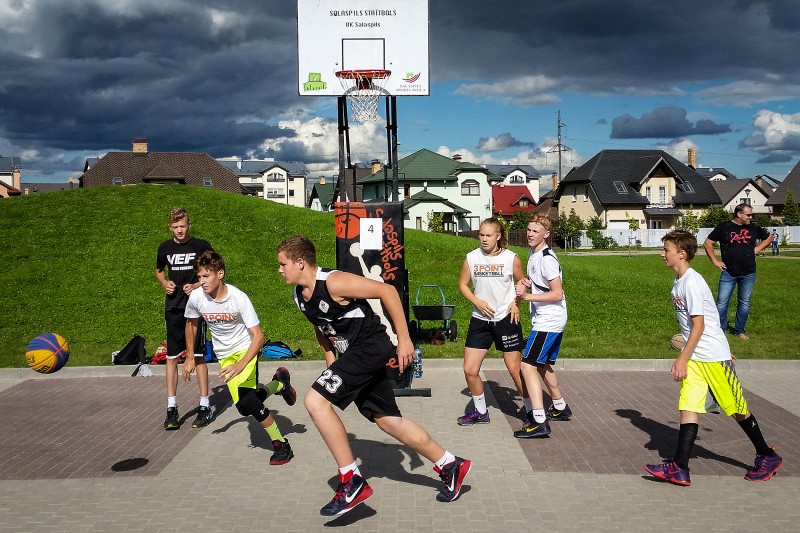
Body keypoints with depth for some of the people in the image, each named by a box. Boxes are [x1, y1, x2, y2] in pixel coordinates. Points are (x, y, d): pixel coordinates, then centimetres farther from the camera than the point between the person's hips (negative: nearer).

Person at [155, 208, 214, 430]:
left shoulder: (201, 245, -4)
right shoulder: (165, 247, 7)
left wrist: (197, 285, -11)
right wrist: (165, 283, 3)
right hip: (173, 308, 4)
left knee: (197, 355, -2)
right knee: (171, 357, 4)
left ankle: (205, 406, 7)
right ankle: (172, 408, 11)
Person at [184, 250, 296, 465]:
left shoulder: (239, 298, -25)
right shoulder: (196, 298, -14)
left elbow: (258, 336, -24)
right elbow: (191, 324, 9)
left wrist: (241, 365, -36)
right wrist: (190, 357, 13)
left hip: (246, 349, -5)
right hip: (224, 355, 5)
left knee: (245, 400, -26)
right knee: (245, 406, -4)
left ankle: (281, 445, -8)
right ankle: (280, 384, 25)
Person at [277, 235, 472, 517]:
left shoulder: (333, 282, -21)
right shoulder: (300, 296, 6)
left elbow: (387, 291, -20)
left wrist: (404, 340, -19)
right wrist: (331, 362, 17)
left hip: (371, 346, -10)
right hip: (353, 355, 10)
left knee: (315, 400, -20)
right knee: (388, 420, 14)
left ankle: (352, 483, -12)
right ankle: (450, 465, 29)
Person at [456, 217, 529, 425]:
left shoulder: (511, 258, -6)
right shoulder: (471, 258, -1)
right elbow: (463, 285, 8)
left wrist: (515, 303, -8)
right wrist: (478, 302, -8)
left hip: (506, 319, -3)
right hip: (480, 320, 3)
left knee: (515, 370, 0)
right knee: (469, 370, 1)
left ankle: (532, 411, 17)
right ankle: (480, 412, 22)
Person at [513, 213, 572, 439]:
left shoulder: (546, 259, -18)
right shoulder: (533, 253, 12)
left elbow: (557, 294, -20)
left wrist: (528, 296, -19)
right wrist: (526, 284, 5)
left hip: (549, 321, -10)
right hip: (544, 320, 10)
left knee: (528, 365, -14)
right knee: (542, 364, 22)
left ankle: (539, 422, -17)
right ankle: (560, 408, 39)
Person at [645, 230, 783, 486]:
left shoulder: (692, 282, -18)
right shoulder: (678, 282, 10)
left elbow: (698, 325, -20)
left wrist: (682, 359, -20)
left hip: (714, 356, -8)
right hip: (695, 357, 8)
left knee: (737, 409, 6)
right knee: (688, 406, -2)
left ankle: (767, 457, 25)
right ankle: (679, 468, -6)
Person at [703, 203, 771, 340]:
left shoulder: (754, 228, 6)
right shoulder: (724, 227, -3)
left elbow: (768, 238, 22)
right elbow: (708, 243, 1)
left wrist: (758, 249, 7)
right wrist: (714, 261, -4)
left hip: (748, 274, 3)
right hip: (728, 273, -3)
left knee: (744, 303, 10)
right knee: (722, 302, -3)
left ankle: (739, 330, 22)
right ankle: (720, 330, 8)